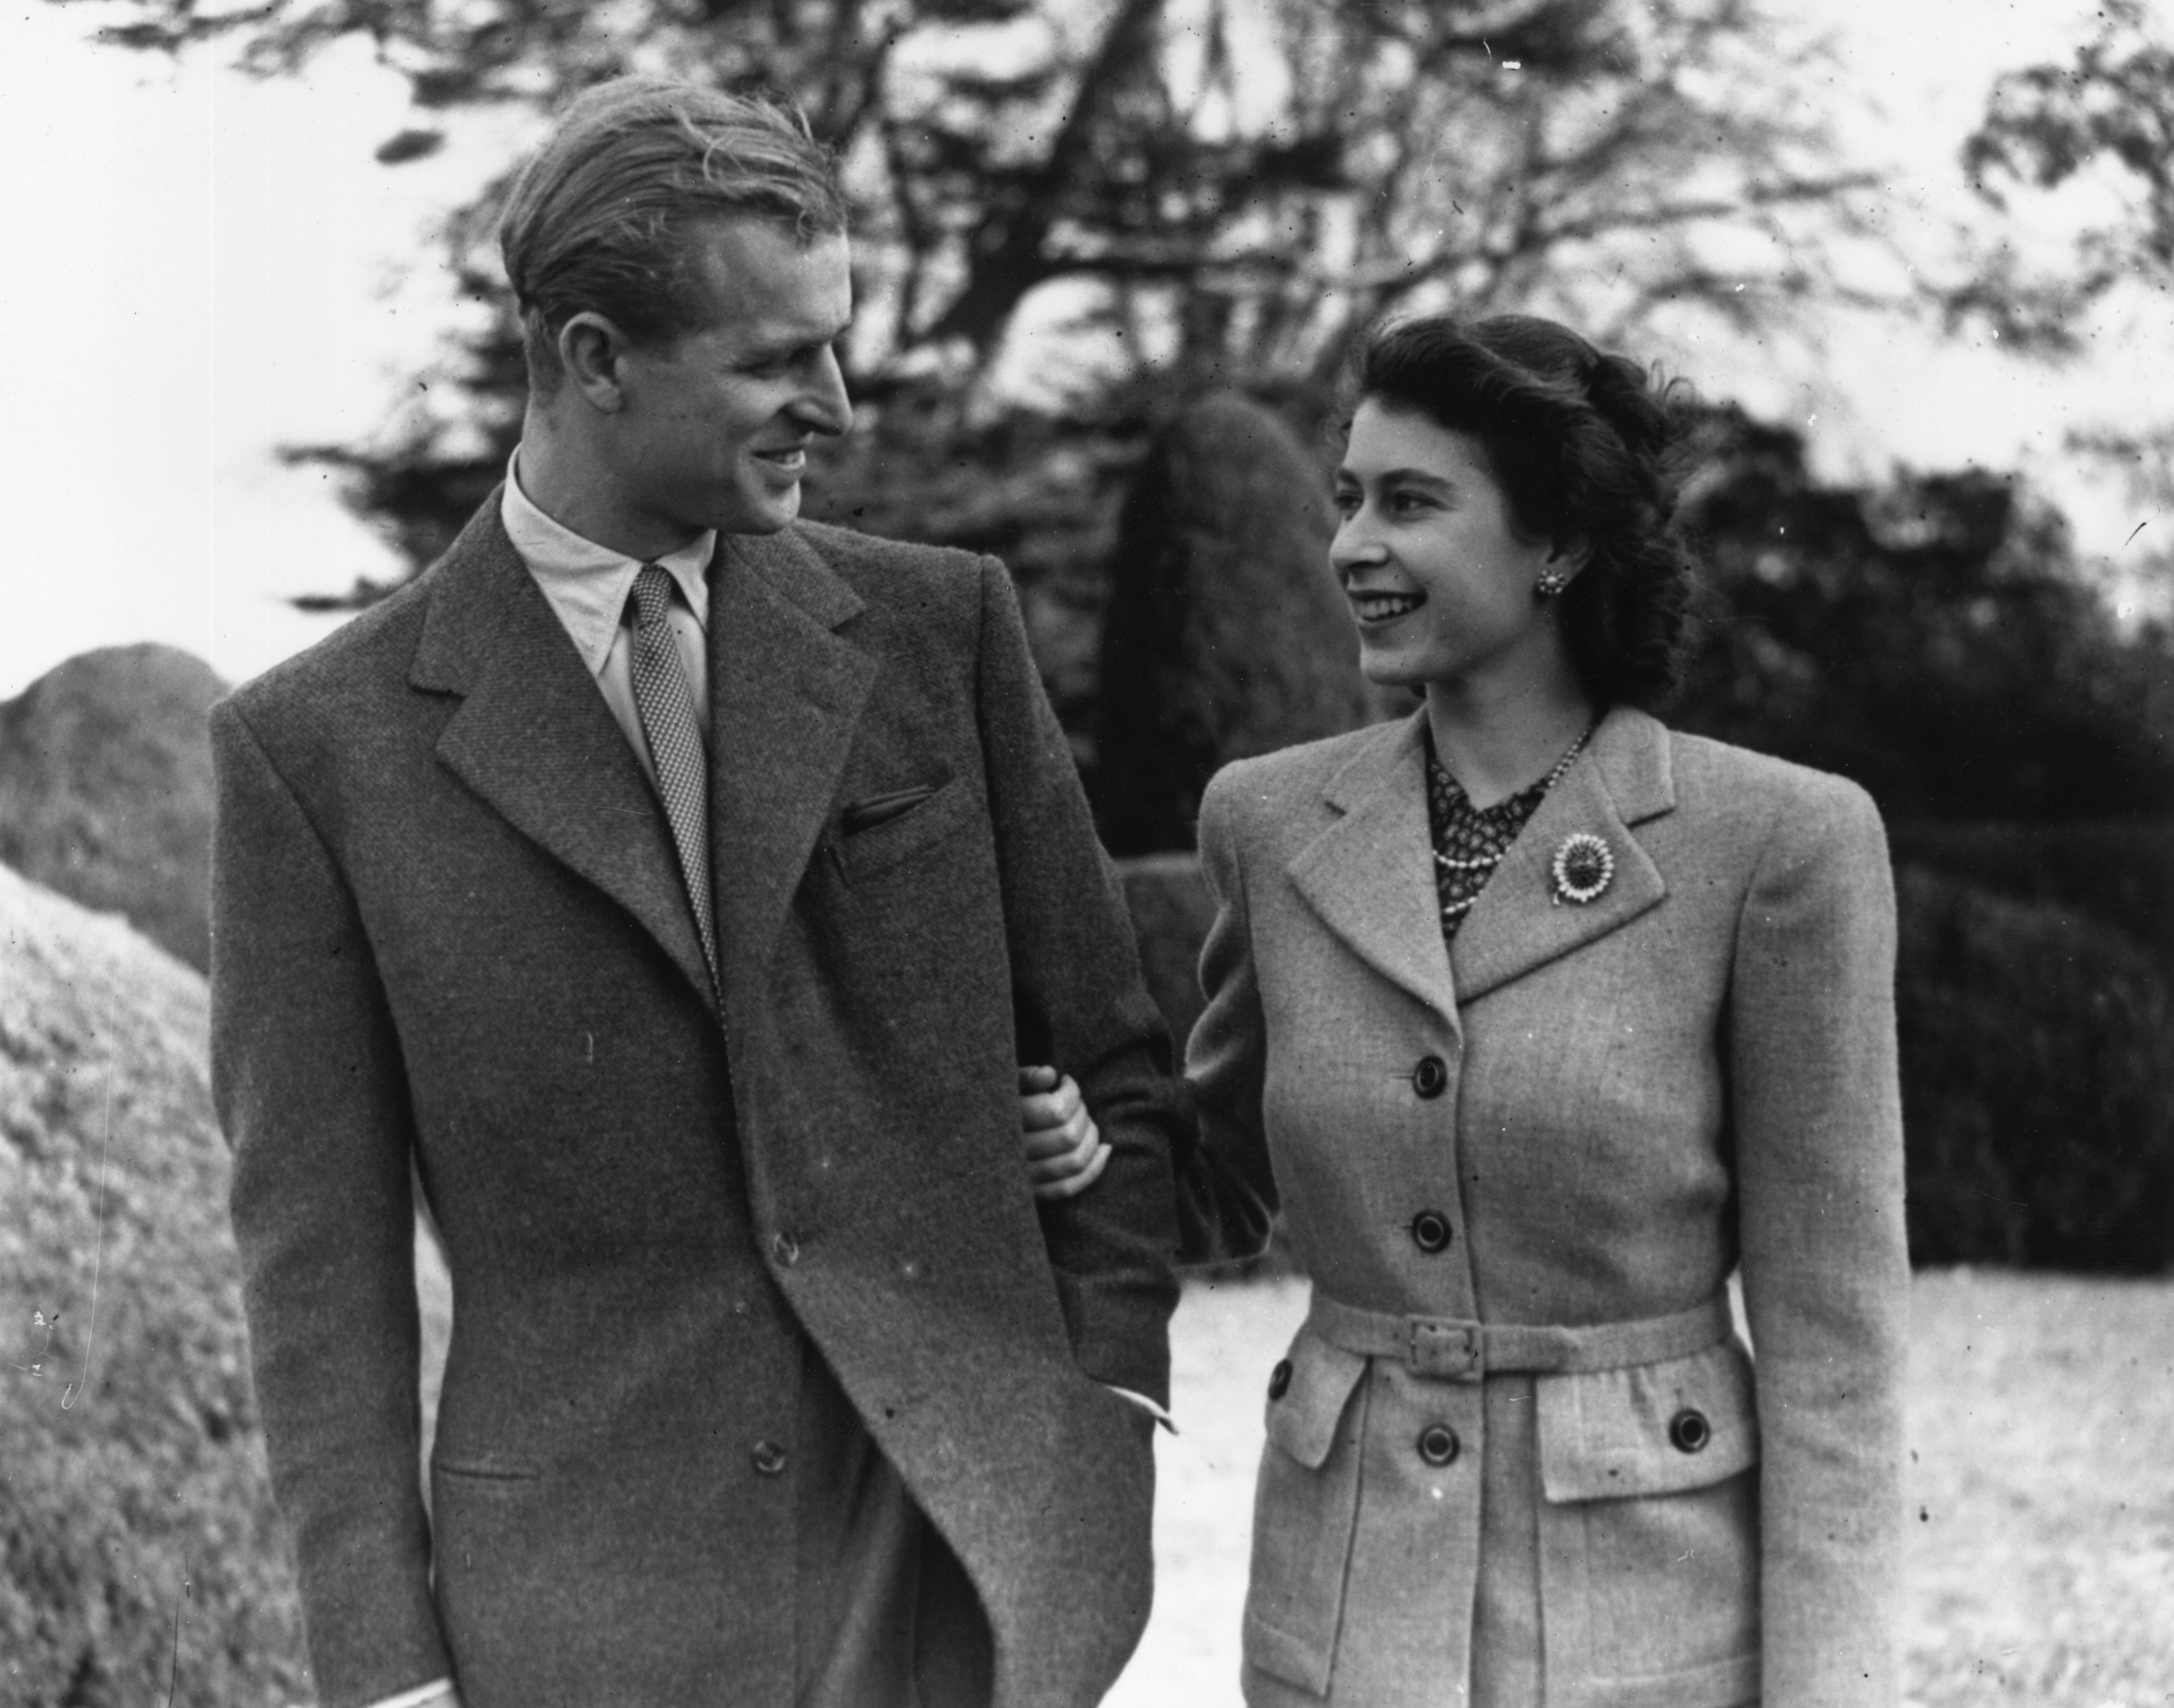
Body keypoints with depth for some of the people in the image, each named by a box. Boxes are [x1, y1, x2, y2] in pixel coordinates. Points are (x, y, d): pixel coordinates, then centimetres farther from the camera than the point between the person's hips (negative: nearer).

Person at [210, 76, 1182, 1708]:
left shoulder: (941, 626, 4)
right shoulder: (320, 745, -2)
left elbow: (1112, 1061, 11)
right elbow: (319, 1257, -1)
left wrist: (1109, 1404, 2)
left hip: (974, 1559, 2)